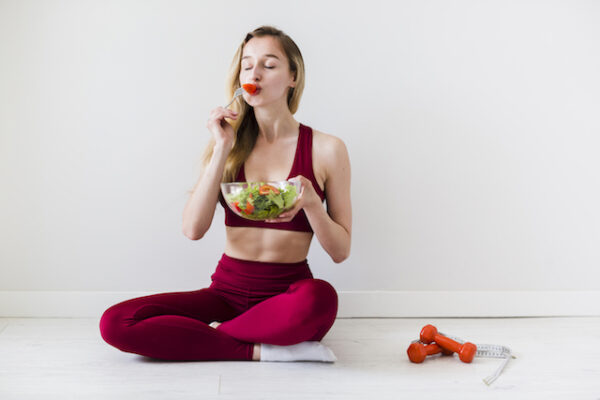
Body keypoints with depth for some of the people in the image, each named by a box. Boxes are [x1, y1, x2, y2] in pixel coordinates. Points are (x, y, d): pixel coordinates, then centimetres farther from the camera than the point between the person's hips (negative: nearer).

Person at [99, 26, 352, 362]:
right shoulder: (230, 140, 8)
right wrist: (222, 149, -9)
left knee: (320, 297, -39)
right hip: (227, 291, 3)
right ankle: (262, 350, -18)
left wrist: (310, 201, -16)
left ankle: (211, 334, -15)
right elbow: (193, 229, -6)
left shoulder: (325, 149, 1)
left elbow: (340, 251, 1)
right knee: (115, 323, -19)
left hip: (288, 294, -2)